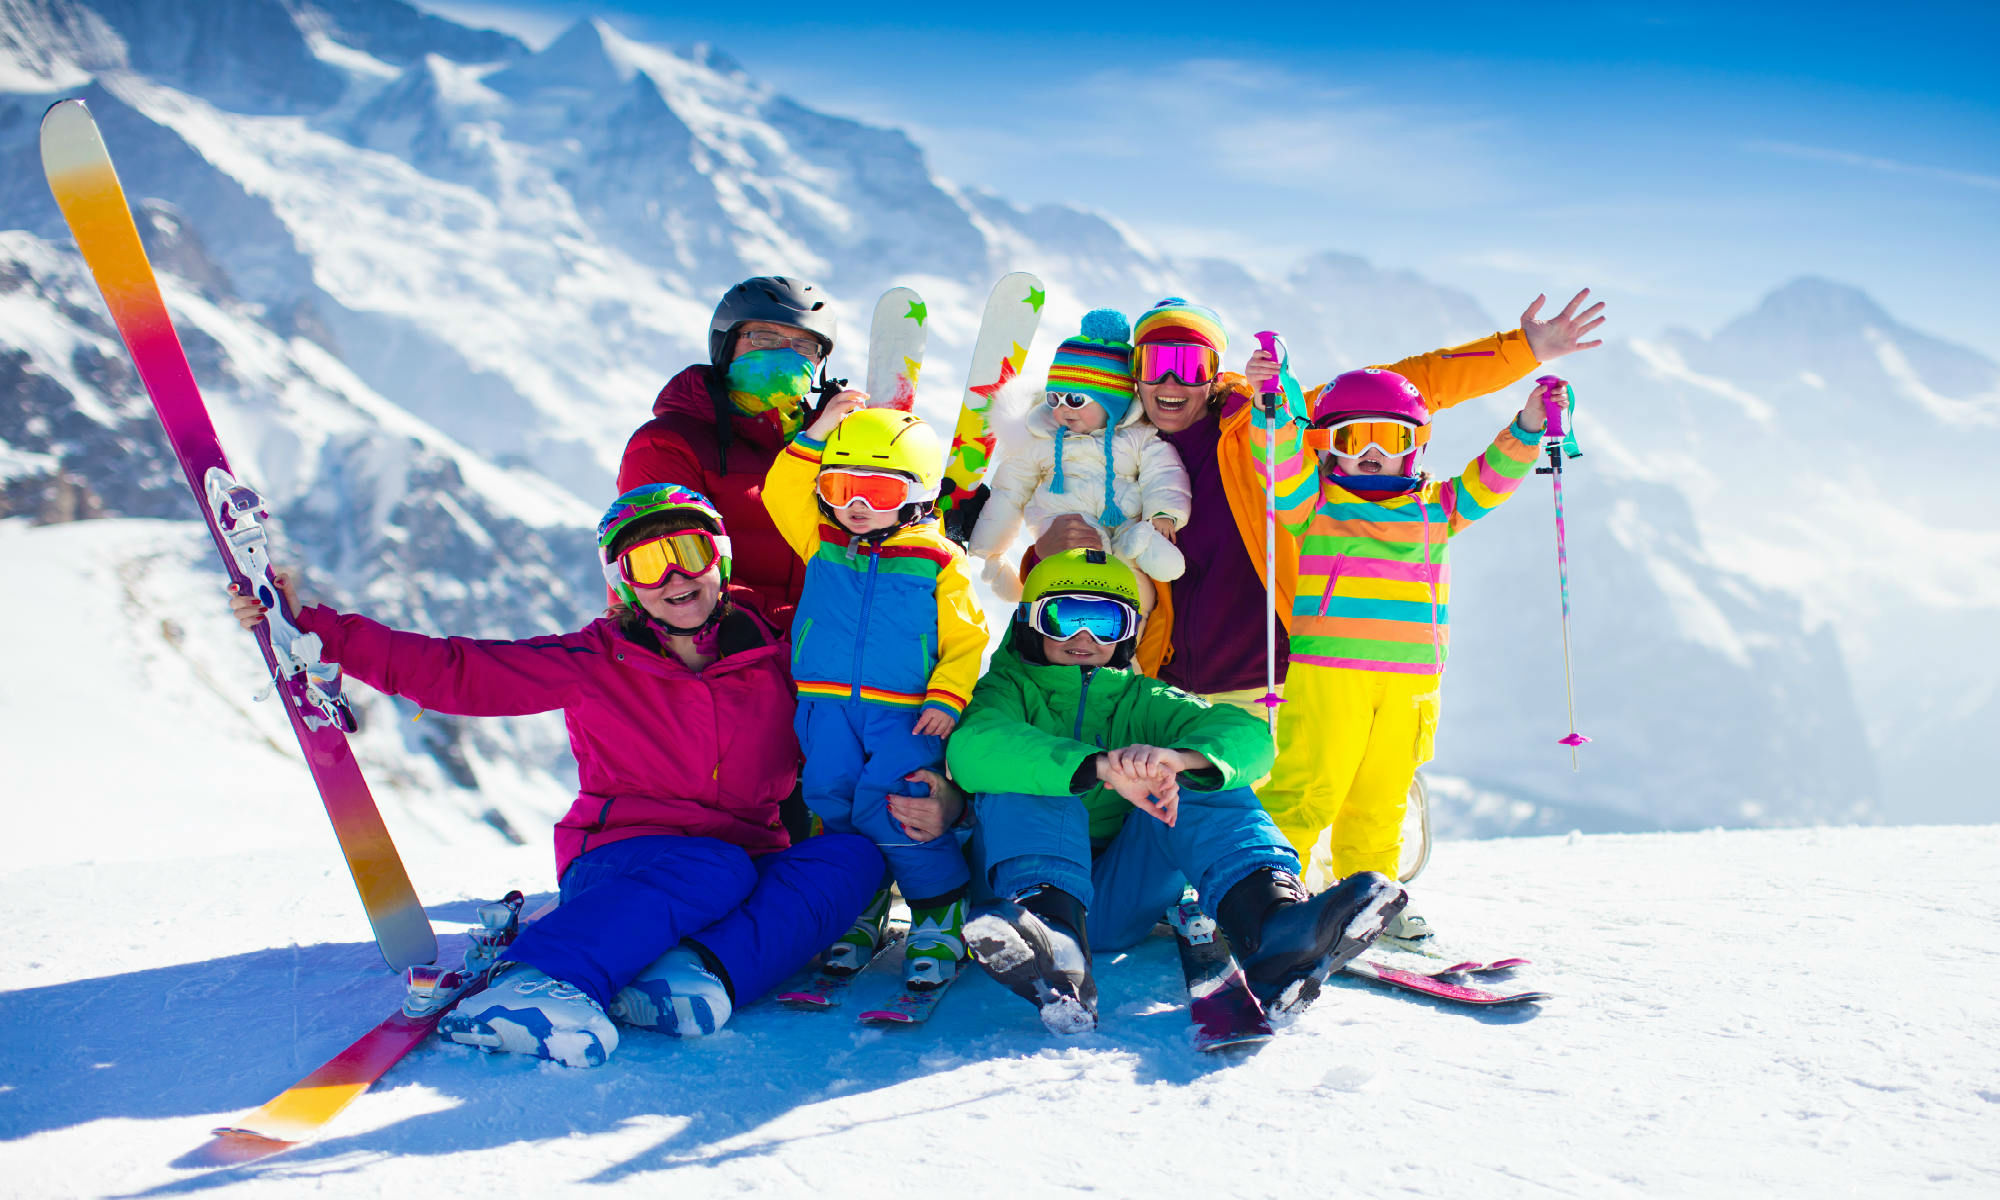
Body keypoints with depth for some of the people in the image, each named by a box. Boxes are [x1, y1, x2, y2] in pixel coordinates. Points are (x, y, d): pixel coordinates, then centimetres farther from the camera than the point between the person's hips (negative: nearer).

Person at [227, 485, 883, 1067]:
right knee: (714, 869, -36)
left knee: (854, 855, -24)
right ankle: (532, 985, -50)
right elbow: (449, 670, -3)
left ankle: (702, 971, -42)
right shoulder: (593, 665, -1)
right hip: (620, 865, -3)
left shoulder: (774, 655, 5)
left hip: (755, 863, 3)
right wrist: (313, 627, -10)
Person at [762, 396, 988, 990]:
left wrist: (946, 698, -10)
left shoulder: (938, 562, 1)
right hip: (830, 708, 4)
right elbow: (782, 494, 2)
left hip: (906, 713, -4)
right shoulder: (822, 544, 11)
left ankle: (939, 915, -2)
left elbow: (965, 640, 2)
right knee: (832, 801, -3)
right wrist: (814, 439, -6)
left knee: (888, 807, -18)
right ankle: (857, 908, 18)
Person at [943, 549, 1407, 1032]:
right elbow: (973, 748, -23)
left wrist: (1177, 758, -30)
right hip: (1020, 889, -2)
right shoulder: (1007, 690, 5)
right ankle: (1050, 931, -52)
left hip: (1115, 905, 2)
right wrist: (1101, 768, -36)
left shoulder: (1142, 700, 13)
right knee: (1020, 783, -24)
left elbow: (1248, 737, -7)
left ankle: (1272, 916, -43)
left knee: (1201, 784, -14)